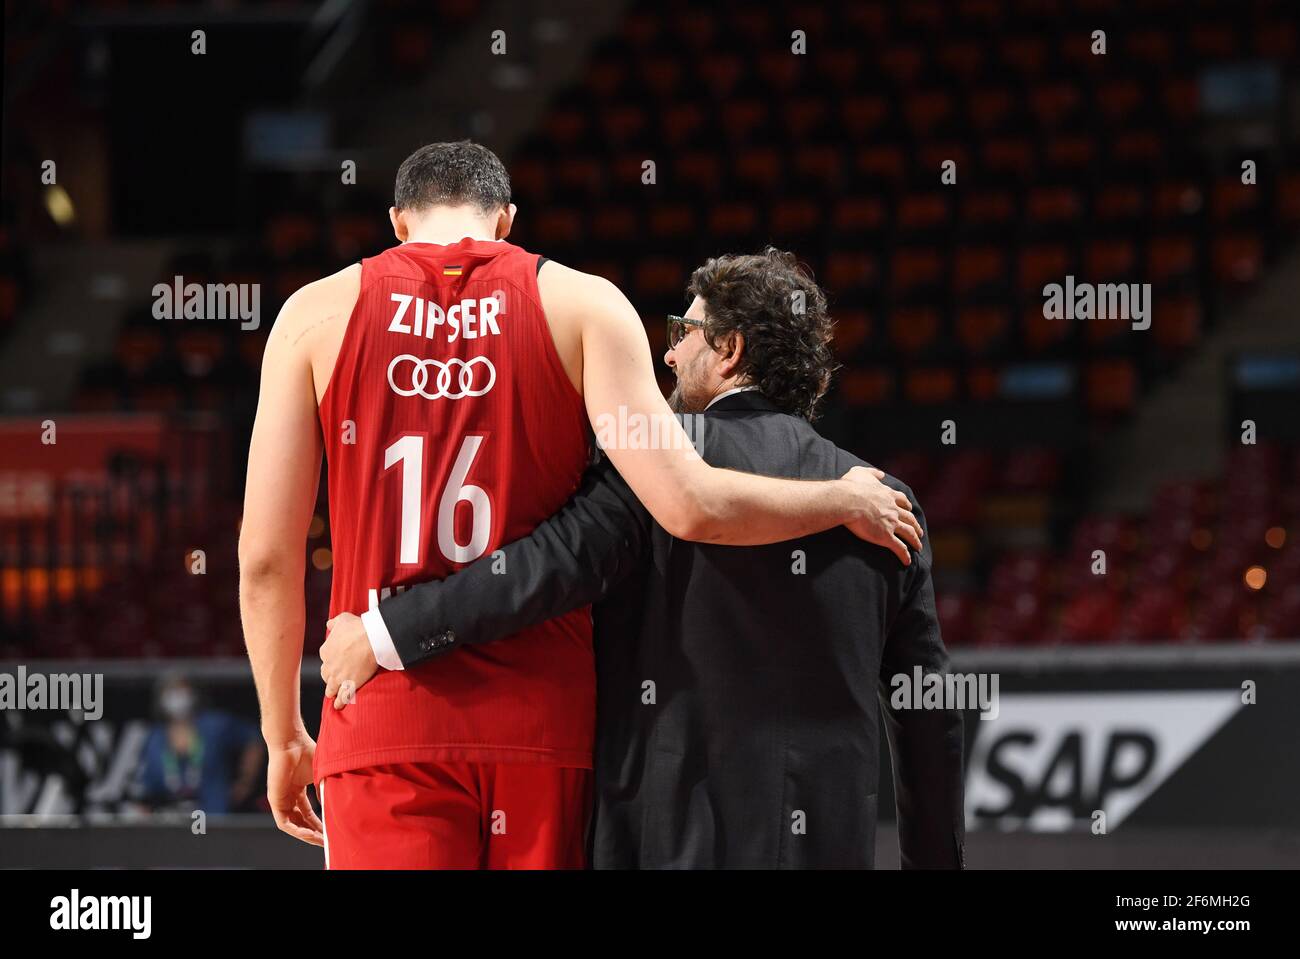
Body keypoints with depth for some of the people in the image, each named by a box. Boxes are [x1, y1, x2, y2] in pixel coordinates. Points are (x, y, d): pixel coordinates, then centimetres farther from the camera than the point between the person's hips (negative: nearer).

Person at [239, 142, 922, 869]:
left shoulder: (320, 311, 6)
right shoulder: (581, 304, 4)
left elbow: (266, 557, 3)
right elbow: (691, 507, -8)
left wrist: (284, 735, 14)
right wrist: (843, 502, 10)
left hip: (384, 724, 0)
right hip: (541, 719, 1)